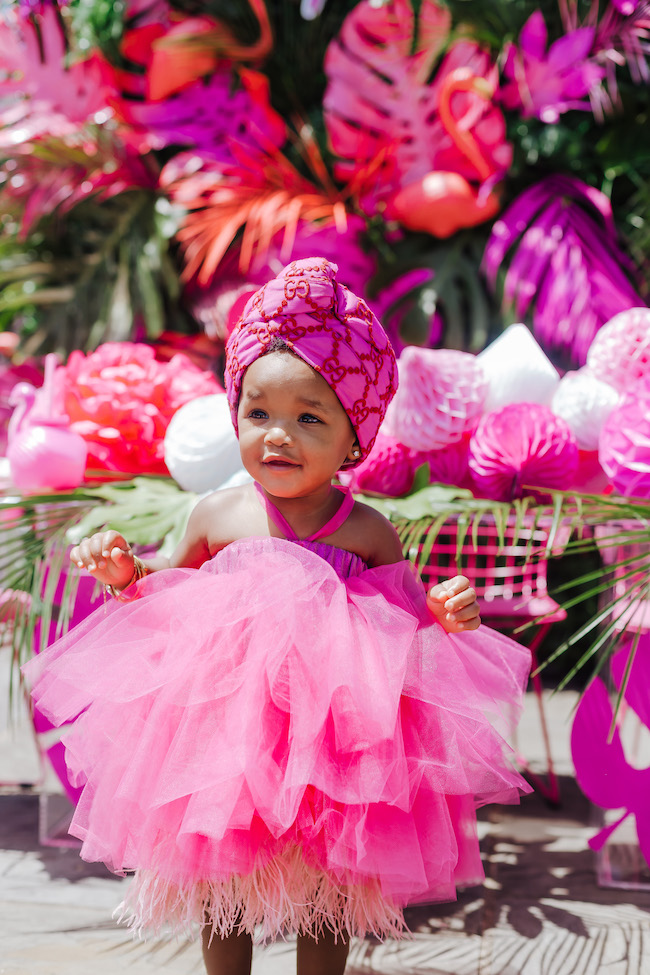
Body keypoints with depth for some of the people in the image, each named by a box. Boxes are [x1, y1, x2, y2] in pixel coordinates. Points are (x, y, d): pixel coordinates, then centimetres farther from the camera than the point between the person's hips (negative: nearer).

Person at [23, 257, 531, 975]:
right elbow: (170, 586, 13)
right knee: (219, 892, 15)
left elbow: (407, 611, 5)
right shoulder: (216, 516, -4)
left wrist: (444, 610, -16)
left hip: (332, 725, -1)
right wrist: (125, 571, -7)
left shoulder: (367, 532, -6)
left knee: (328, 897, 13)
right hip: (225, 722, 1)